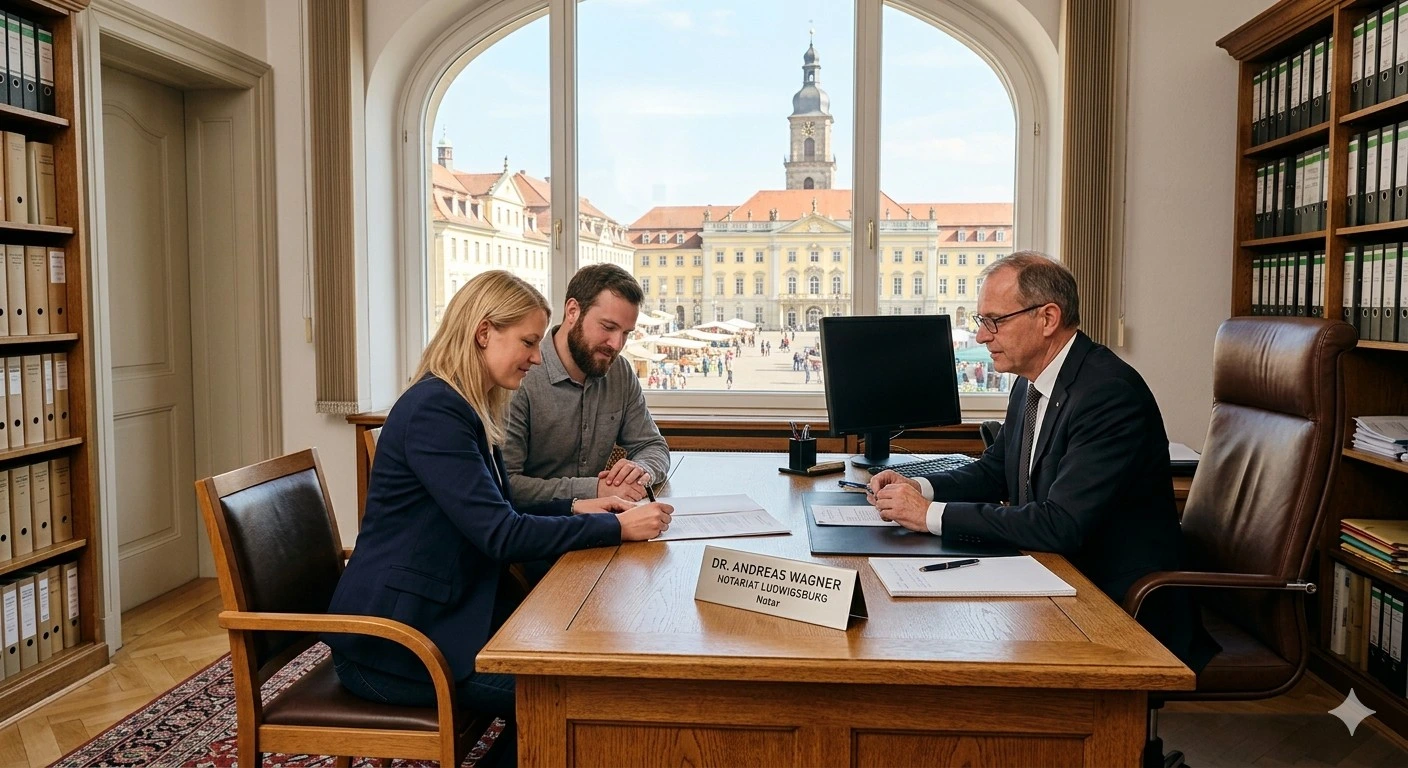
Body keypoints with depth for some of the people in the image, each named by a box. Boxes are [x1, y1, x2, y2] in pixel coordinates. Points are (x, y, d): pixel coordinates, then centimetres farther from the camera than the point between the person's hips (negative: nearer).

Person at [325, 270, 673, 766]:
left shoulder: (467, 408, 9)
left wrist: (574, 508, 1)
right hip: (393, 638, -9)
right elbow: (501, 534, -25)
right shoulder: (434, 410, -21)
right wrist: (616, 528, -19)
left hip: (444, 610, 9)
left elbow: (495, 514, 15)